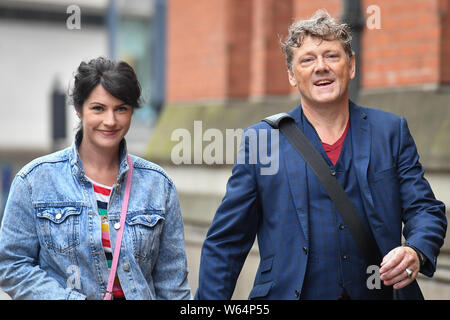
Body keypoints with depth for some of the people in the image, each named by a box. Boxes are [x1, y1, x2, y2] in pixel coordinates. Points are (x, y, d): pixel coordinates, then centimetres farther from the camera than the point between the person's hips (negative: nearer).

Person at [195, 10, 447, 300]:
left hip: (382, 294, 2)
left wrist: (415, 252, -19)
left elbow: (426, 210, 2)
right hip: (288, 293, -1)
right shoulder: (259, 141, -2)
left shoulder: (391, 131, 3)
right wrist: (210, 301, -7)